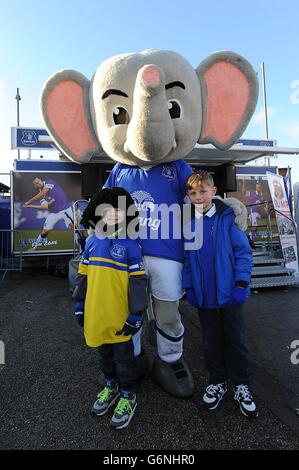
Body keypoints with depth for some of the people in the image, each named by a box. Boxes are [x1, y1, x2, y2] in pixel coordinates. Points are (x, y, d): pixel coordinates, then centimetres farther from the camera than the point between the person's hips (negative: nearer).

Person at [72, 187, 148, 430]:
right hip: (95, 315, 5)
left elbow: (138, 282, -13)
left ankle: (128, 395, 39)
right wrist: (79, 304, 10)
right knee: (104, 354, 25)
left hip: (120, 318, -5)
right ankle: (111, 385, 50)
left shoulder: (130, 244, -14)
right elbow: (82, 275, 8)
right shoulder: (92, 242, 0)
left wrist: (136, 315, -12)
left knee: (123, 357, 16)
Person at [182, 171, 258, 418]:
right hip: (204, 296, 3)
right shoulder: (187, 223, -1)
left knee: (236, 340, 13)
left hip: (230, 294, -2)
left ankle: (242, 385, 34)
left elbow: (244, 251, -8)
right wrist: (189, 287, 1)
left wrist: (241, 282, -13)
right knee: (212, 342, 17)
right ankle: (218, 382, 38)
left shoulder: (227, 218, -9)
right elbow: (186, 258, 4)